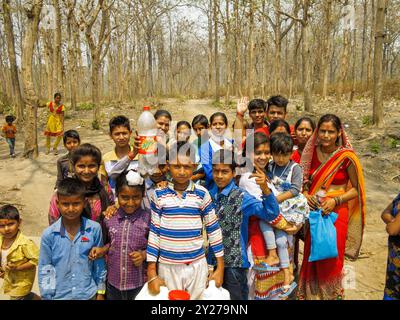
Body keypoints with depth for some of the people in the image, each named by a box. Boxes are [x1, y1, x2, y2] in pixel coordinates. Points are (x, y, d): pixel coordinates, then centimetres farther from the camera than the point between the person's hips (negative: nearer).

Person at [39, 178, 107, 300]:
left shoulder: (94, 229, -13)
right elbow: (44, 270, -3)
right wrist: (47, 296, 0)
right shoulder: (49, 234, -13)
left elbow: (99, 263, -2)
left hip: (88, 295, 0)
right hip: (59, 296, 0)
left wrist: (100, 292, 3)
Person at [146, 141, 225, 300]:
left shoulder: (202, 194, -6)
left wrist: (220, 267, 3)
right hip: (167, 267, 0)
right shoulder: (159, 194, -5)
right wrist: (152, 273, -1)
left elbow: (213, 229, 1)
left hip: (197, 266, 0)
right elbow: (154, 232, -1)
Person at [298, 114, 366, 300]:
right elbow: (305, 180, 10)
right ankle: (311, 293, 33)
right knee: (312, 255, 12)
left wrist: (336, 200, -18)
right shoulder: (312, 152, -1)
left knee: (331, 257, 6)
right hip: (314, 211, 3)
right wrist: (306, 195, -9)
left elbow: (356, 189, -5)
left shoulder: (346, 157, -11)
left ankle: (331, 294, 30)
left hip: (336, 212, -3)